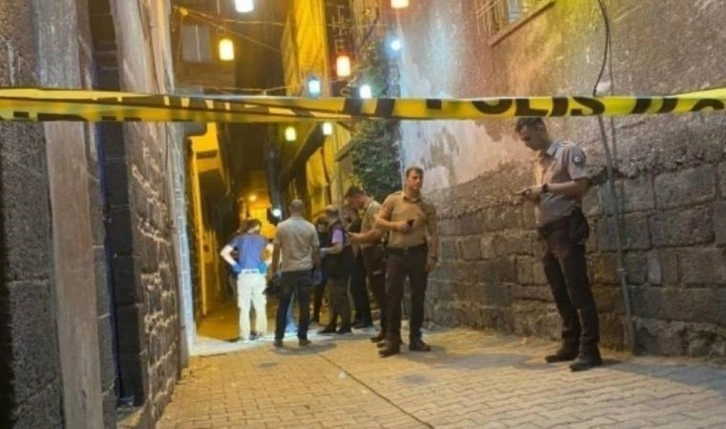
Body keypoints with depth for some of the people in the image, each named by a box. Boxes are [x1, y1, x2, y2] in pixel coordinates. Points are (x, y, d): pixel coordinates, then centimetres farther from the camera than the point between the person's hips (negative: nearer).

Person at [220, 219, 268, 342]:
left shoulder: (239, 238, 9)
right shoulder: (261, 238, 8)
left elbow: (224, 252, -2)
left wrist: (235, 264, 1)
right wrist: (266, 263, -1)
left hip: (244, 276, 0)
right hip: (258, 275, 0)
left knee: (244, 307, 4)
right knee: (260, 305, 13)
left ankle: (245, 335, 4)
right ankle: (261, 331, 17)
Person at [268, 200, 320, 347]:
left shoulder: (281, 226, -3)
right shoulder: (310, 227, -1)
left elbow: (276, 250, -2)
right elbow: (315, 250, 2)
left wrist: (273, 269, 8)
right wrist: (317, 267, 15)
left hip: (287, 270, 0)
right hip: (305, 270, 0)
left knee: (283, 305, 9)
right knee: (304, 304, 4)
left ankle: (278, 338, 11)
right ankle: (302, 337, 5)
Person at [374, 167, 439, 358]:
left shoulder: (427, 206, 7)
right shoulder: (393, 200, 3)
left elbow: (434, 233, 6)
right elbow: (378, 222, 4)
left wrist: (432, 256, -4)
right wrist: (395, 224, -13)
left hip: (418, 253, 1)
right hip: (396, 253, -1)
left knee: (418, 296, 4)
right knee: (393, 295, -3)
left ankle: (415, 338, 14)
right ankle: (392, 340, 3)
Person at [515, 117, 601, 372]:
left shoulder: (568, 152, -3)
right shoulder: (539, 163, 20)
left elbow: (582, 184, -15)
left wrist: (545, 188, -15)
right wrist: (533, 197, 4)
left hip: (567, 229, -8)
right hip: (547, 233, 8)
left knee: (578, 290, -9)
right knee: (560, 293, 9)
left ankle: (589, 350, -7)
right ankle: (571, 345, 16)